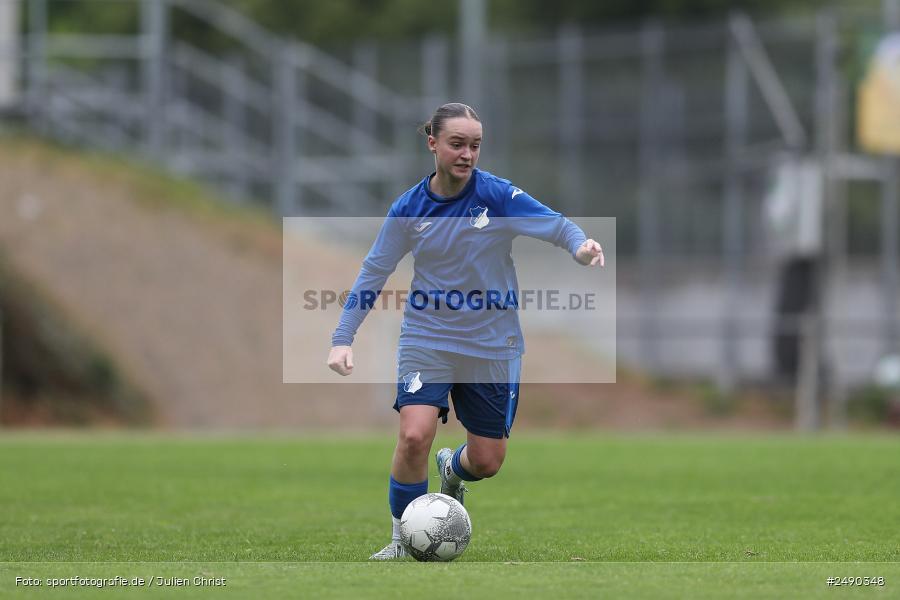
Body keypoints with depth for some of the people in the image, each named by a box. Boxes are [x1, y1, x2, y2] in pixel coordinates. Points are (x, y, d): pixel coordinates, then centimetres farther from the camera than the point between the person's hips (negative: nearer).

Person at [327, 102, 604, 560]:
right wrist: (343, 338, -3)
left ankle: (452, 469, 45)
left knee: (487, 461, 6)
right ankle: (403, 539, 0)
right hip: (427, 340, 0)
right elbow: (373, 273, 3)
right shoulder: (409, 208, -5)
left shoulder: (497, 195, -12)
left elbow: (556, 225, -19)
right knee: (414, 436, -21)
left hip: (492, 346, 0)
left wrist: (581, 246, -43)